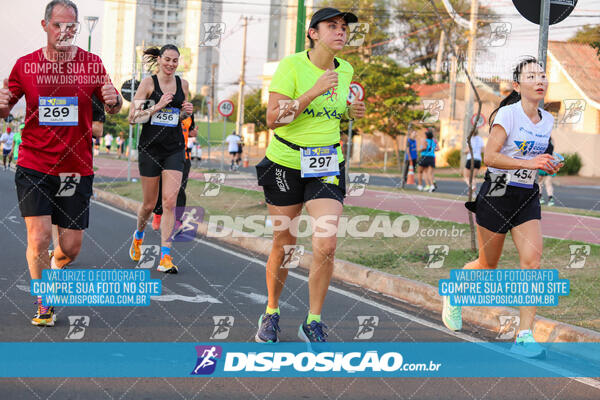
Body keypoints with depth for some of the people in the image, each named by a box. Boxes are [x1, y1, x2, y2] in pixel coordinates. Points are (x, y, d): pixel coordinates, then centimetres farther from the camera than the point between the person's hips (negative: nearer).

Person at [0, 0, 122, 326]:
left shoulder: (91, 63, 2)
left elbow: (112, 109, 10)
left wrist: (113, 100, -14)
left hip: (77, 168, 1)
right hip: (34, 166, -1)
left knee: (71, 247, 4)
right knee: (38, 237, -12)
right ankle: (43, 305, 11)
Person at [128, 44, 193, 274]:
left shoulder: (183, 84, 7)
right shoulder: (148, 83, -4)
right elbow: (132, 118, -7)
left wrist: (187, 112, 0)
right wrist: (157, 107, -18)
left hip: (175, 149, 2)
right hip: (150, 147, -2)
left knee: (170, 201, -10)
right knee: (149, 204, 8)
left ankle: (165, 257, -9)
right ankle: (138, 235, 41)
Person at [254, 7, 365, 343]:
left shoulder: (345, 70, 4)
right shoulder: (291, 66, -12)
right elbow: (273, 118, -19)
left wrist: (350, 112, 0)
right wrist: (313, 92, -26)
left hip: (328, 164, 3)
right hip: (286, 162, -3)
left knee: (327, 245, -12)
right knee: (284, 246, 7)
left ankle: (313, 323, 4)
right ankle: (272, 313, 30)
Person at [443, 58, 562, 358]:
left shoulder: (547, 120, 9)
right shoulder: (508, 114, -12)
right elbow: (489, 156, -19)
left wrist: (547, 166, 4)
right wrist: (529, 163, -26)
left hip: (527, 197, 5)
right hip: (496, 195, -5)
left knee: (532, 260, -12)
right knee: (488, 265, 6)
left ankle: (524, 336, -12)